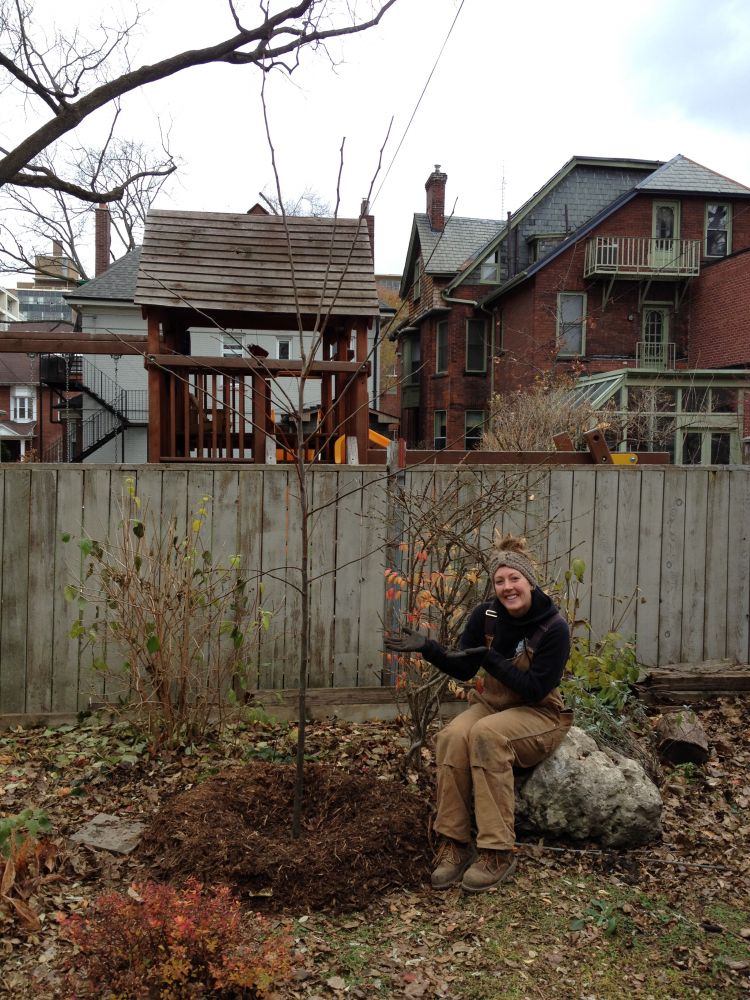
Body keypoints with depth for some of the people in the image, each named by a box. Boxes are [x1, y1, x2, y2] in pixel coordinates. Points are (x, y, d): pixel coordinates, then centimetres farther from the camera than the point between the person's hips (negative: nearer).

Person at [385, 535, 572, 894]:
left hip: (540, 714, -4)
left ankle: (498, 852, -26)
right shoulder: (486, 616, -3)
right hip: (491, 704, 4)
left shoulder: (554, 628, -16)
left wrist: (490, 657, -27)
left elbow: (535, 689, -19)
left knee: (486, 734, -35)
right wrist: (426, 647, -14)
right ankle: (454, 844, -18)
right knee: (452, 736, -28)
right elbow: (463, 669, 1)